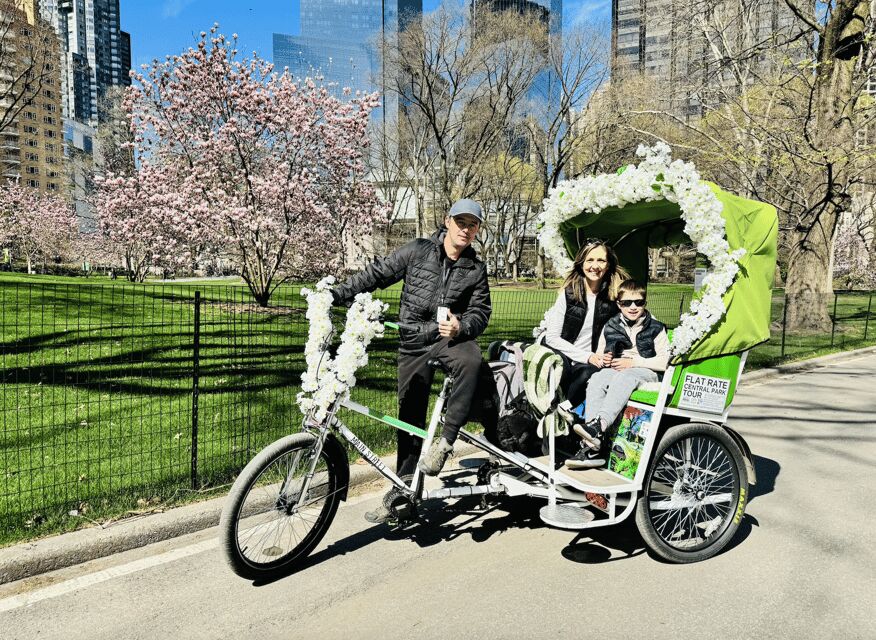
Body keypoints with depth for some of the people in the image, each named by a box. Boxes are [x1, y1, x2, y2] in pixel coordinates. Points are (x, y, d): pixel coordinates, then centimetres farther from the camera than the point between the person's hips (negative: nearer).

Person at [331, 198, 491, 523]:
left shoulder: (475, 270, 3)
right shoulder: (418, 250, -1)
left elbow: (481, 311, 1)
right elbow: (377, 273, 2)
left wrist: (461, 326, -21)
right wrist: (337, 294, -5)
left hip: (451, 336, 0)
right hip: (413, 343, 0)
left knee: (471, 360, -37)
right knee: (410, 419, 5)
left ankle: (445, 441, -24)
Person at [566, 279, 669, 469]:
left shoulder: (655, 328, 8)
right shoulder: (610, 327, 17)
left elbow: (665, 361, -1)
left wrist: (633, 362, -11)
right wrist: (603, 360, -4)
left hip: (644, 372, -3)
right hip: (614, 370, 3)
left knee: (624, 377, -40)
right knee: (596, 379, -33)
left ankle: (598, 426, -57)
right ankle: (595, 447, -45)